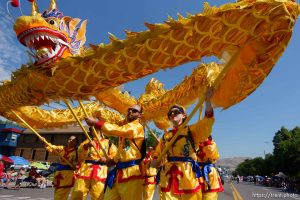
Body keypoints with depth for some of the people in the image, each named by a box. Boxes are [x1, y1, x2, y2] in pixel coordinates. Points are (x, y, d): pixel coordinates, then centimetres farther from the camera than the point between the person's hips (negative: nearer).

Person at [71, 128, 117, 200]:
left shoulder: (108, 142, 15)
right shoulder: (87, 141, 18)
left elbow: (115, 155, 12)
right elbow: (80, 151, -2)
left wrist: (107, 159, -7)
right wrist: (86, 145, -23)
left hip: (100, 172, -1)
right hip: (84, 170, 2)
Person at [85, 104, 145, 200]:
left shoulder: (138, 127, -9)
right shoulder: (125, 127, 19)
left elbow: (117, 130, -25)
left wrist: (95, 122, -18)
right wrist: (113, 160, 9)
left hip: (131, 173, -8)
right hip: (118, 172, 9)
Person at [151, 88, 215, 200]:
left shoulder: (191, 130, 6)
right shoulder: (166, 135, 15)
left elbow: (208, 121, -10)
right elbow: (158, 154, 21)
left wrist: (207, 100, -19)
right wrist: (155, 161, -1)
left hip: (188, 174, -2)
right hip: (168, 175, 3)